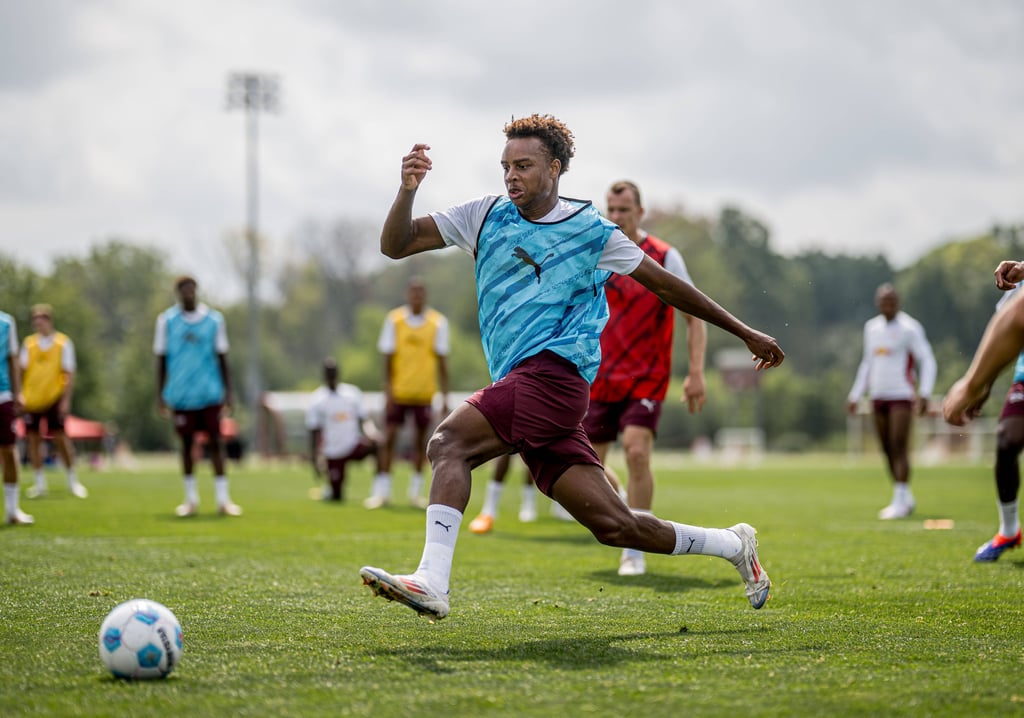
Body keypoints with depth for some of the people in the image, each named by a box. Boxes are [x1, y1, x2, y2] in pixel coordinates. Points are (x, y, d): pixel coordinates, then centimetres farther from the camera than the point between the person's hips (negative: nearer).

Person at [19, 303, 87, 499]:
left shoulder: (63, 342, -1)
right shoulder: (29, 342, 6)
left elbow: (69, 373, -2)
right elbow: (22, 370, 7)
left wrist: (66, 399, -9)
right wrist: (19, 395, -5)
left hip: (54, 397, -3)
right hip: (31, 399, 3)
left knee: (61, 437, -5)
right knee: (34, 438, 3)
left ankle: (72, 481, 9)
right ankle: (40, 483, 12)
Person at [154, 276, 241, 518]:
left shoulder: (214, 319, 3)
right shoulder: (167, 320, 3)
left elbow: (222, 358, 8)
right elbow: (161, 359, 8)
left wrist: (228, 391, 4)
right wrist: (160, 393, 4)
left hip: (210, 394, 0)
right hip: (180, 395, 0)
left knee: (216, 442, -4)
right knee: (187, 443, 6)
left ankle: (223, 499, 0)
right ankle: (191, 499, 16)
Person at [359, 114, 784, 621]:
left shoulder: (591, 231, 7)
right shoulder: (487, 216, 16)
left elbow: (665, 285, 16)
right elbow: (395, 245, 11)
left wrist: (746, 334, 21)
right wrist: (407, 190, -9)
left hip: (555, 374, -5)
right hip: (520, 386, 5)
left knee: (449, 442, -25)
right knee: (613, 526, 0)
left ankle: (431, 582, -33)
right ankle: (735, 545, 18)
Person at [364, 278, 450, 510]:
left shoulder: (438, 322, -1)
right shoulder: (394, 319, -1)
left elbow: (442, 361, 1)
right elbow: (388, 358, 1)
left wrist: (445, 395, -1)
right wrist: (388, 389, -6)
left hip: (424, 392, 1)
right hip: (398, 391, -1)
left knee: (420, 439, 6)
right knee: (389, 437, -3)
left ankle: (415, 491, 17)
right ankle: (382, 491, 3)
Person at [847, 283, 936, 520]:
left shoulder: (909, 328, -5)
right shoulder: (871, 327, 15)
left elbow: (927, 361, -6)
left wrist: (924, 393, -17)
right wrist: (855, 395, 23)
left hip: (902, 395, -6)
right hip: (878, 397, 6)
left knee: (899, 447, -11)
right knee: (887, 449, 7)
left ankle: (900, 502, -11)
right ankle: (905, 499, 17)